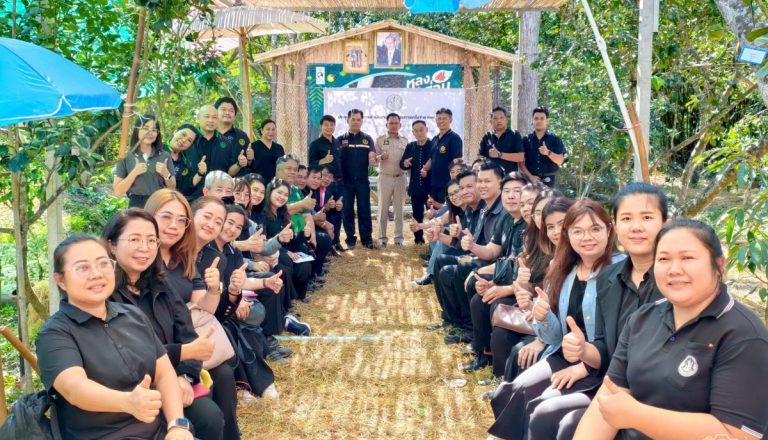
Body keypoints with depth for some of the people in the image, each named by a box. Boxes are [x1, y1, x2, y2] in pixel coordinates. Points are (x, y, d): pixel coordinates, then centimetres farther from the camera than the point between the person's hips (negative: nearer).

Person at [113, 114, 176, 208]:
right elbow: (117, 191, -1)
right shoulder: (126, 157, 4)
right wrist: (134, 173, -12)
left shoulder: (164, 156, 7)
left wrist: (166, 174, -8)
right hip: (136, 206, -1)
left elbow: (172, 188, 10)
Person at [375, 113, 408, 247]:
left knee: (399, 208, 5)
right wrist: (381, 157, -19)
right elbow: (374, 158, 1)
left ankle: (398, 237, 11)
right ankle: (382, 237, 6)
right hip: (385, 177, -1)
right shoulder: (380, 139, 4)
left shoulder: (405, 141, 8)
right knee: (383, 207, 1)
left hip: (400, 177, 1)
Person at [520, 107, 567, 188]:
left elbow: (560, 160, -2)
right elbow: (521, 162, 4)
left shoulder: (555, 139, 6)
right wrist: (530, 176, -9)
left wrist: (548, 153, -20)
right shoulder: (526, 140, 9)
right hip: (531, 179, 1)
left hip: (549, 180, -1)